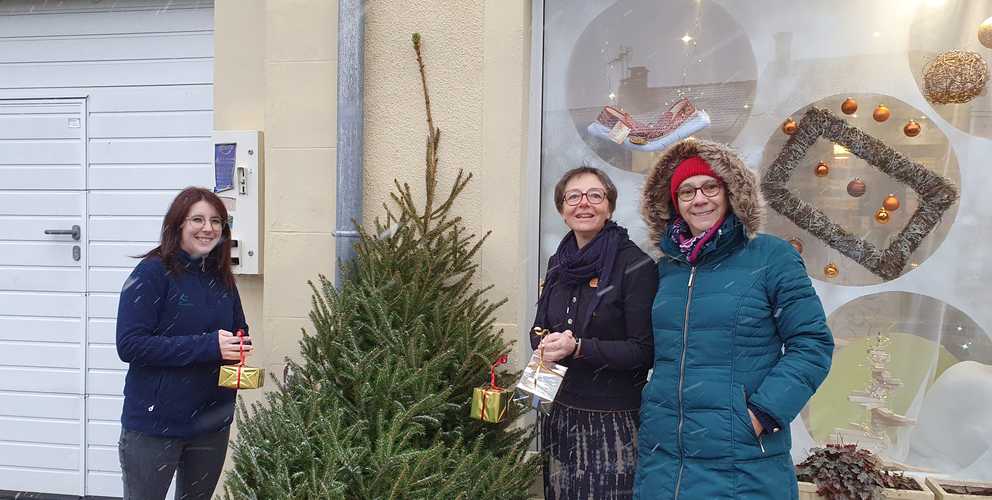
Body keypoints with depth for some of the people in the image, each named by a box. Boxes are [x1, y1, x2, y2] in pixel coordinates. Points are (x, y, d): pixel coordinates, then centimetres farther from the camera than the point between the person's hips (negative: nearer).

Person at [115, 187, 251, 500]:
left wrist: (240, 345, -6)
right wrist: (206, 346, -25)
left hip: (212, 421, 6)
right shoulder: (153, 272, -13)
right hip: (155, 424, -6)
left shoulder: (222, 278, 6)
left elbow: (239, 331, 19)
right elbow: (129, 344, -21)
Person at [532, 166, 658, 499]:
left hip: (614, 419, -6)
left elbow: (644, 351, -14)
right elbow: (538, 329, 14)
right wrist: (547, 343, -9)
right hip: (559, 413, 6)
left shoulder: (636, 266, -12)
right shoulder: (558, 263, 7)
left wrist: (579, 347, -24)